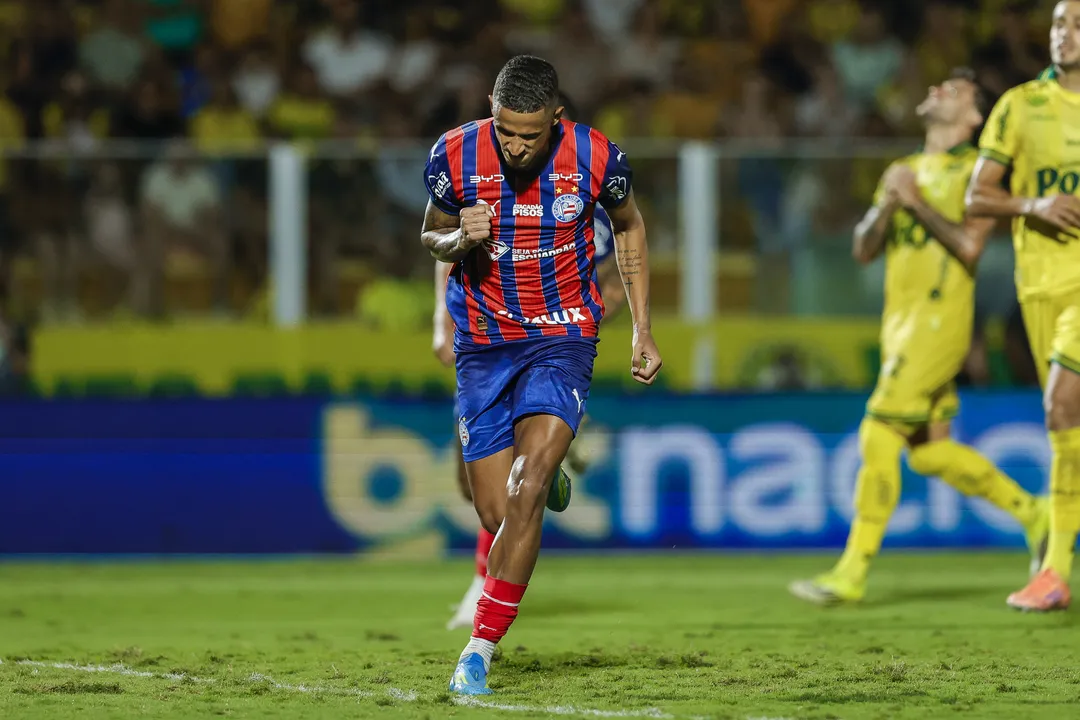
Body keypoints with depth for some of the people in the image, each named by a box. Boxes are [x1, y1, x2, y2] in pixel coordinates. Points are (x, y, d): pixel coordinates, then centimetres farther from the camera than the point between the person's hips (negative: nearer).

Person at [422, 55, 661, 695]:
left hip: (563, 337, -2)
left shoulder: (597, 158, -13)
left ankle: (481, 649, -15)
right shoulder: (454, 155, -12)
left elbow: (629, 227, 8)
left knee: (525, 493, -20)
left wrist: (643, 330, 8)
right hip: (483, 346, 2)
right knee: (496, 515, -1)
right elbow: (432, 237, 7)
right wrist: (462, 240, -18)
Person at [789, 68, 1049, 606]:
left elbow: (970, 245, -16)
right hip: (900, 318, 8)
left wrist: (916, 201, -11)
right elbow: (863, 249, 15)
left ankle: (852, 574, -12)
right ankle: (1031, 512, 24)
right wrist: (888, 201, -3)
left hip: (940, 316, -8)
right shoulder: (906, 170, 19)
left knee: (879, 433, -13)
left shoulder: (973, 169, -4)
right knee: (928, 451, 8)